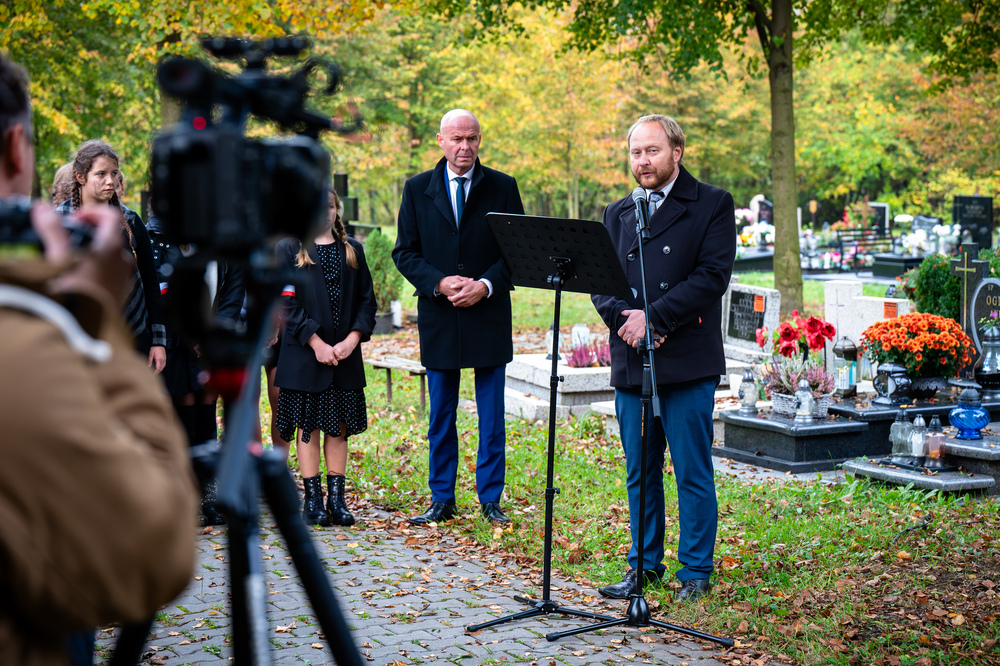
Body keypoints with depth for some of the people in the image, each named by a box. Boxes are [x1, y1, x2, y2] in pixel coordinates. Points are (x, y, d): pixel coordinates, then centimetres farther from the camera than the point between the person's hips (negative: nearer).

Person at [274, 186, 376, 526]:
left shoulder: (352, 250, 11)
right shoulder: (288, 249, 1)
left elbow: (367, 300, 8)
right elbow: (286, 303, -6)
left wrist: (352, 339, -8)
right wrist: (317, 343, -14)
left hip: (345, 354, 3)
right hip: (304, 354, -3)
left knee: (339, 425, 5)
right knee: (308, 425, 1)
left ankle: (337, 499, 10)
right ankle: (312, 500, 6)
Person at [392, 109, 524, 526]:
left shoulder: (503, 188, 2)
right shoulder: (417, 189, 5)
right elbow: (405, 252, 4)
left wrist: (486, 284, -13)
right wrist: (439, 282, -12)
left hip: (489, 316, -1)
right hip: (438, 319, 1)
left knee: (492, 417, 3)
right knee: (440, 417, 8)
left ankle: (491, 500, 12)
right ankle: (441, 501, 17)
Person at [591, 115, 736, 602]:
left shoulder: (712, 205, 1)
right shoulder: (617, 213, 16)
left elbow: (713, 275, -10)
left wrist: (652, 317, -15)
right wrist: (625, 318, -11)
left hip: (687, 362, -4)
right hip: (630, 361, 5)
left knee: (693, 474, 1)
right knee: (640, 473, 11)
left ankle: (696, 570, 11)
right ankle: (645, 564, 22)